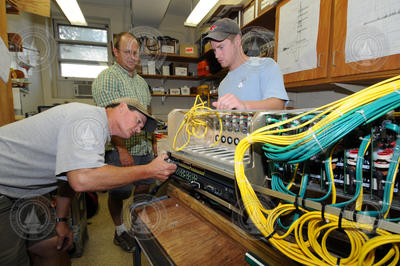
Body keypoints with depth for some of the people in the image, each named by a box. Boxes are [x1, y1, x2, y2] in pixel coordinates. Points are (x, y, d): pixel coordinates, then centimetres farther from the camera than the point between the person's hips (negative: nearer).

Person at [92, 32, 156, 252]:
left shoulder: (141, 81, 15)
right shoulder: (107, 78, -10)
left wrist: (152, 141, 17)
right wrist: (122, 150, -22)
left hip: (144, 149, 7)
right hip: (121, 149, -7)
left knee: (145, 187, 15)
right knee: (119, 193, 9)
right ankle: (120, 232, 31)